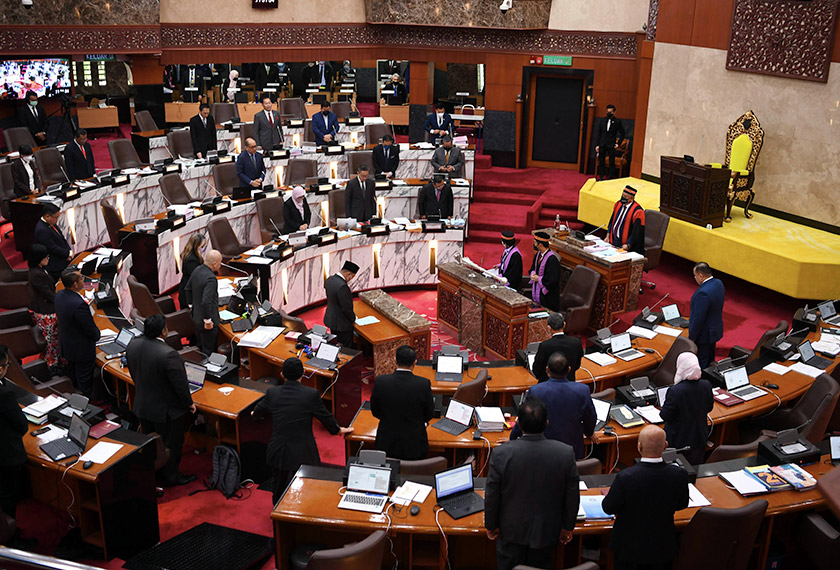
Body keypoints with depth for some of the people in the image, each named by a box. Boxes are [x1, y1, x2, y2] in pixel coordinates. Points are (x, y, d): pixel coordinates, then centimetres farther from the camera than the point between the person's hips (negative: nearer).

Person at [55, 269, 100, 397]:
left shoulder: (59, 295, -8)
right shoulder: (79, 304, -35)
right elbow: (92, 330, -25)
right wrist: (96, 334, -2)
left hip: (66, 346, 9)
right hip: (82, 349, -9)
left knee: (72, 375, 27)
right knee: (84, 381, 9)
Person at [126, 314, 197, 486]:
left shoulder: (132, 346, -10)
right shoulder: (168, 354, -34)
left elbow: (134, 374, 5)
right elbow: (180, 383, -25)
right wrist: (188, 403, -8)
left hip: (142, 406, 7)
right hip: (165, 410, -7)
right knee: (171, 444, 15)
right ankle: (170, 476, 31)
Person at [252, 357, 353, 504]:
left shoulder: (272, 392, -6)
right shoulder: (311, 394, -14)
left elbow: (259, 411, 15)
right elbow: (325, 416, -1)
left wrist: (255, 414, 40)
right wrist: (338, 430, 19)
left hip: (277, 452, 4)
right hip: (302, 454, -3)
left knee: (279, 488, 23)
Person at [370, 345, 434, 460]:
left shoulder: (380, 382, -13)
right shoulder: (424, 384, -17)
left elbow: (375, 412, 1)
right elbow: (429, 415, -2)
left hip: (387, 445, 2)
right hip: (415, 446, -1)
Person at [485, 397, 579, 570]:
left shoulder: (501, 454, -25)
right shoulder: (566, 453, -21)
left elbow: (491, 496, -13)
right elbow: (572, 497, -9)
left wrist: (491, 526, 4)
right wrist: (568, 527, 8)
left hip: (512, 531, -1)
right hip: (547, 532, 1)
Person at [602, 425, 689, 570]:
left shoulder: (625, 477, -31)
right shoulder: (680, 475, -22)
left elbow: (608, 508, -14)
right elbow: (682, 505, -2)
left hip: (629, 547, -2)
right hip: (663, 547, 2)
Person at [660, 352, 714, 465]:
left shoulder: (675, 391, -28)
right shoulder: (706, 385, -12)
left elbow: (666, 416, -18)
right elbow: (709, 408, 4)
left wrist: (662, 410, 1)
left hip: (678, 441, -5)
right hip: (700, 438, 5)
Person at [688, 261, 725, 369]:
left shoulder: (703, 293, -32)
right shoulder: (718, 283, -2)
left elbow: (698, 318, -27)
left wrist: (691, 338, -17)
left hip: (704, 335, -9)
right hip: (716, 330, 9)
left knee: (702, 364, 5)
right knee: (710, 360, 25)